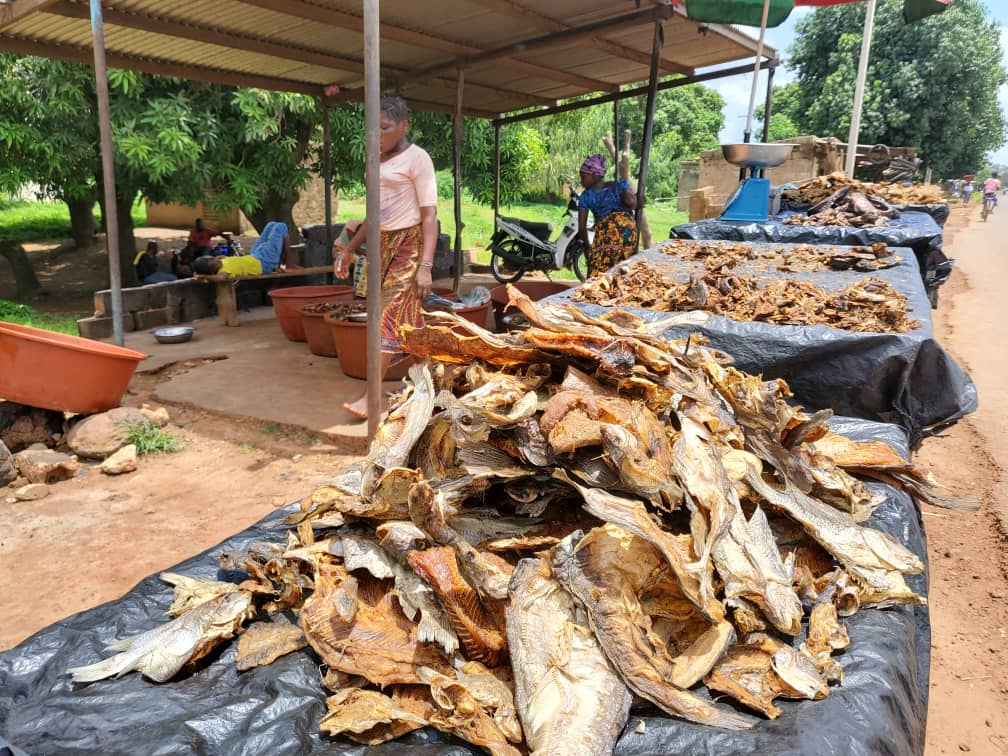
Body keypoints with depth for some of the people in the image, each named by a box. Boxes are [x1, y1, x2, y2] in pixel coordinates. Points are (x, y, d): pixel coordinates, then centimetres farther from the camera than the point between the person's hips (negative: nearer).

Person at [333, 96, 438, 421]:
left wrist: (426, 265, -22)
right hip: (382, 245, 7)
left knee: (389, 317, -11)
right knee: (408, 321, 8)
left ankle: (369, 396, -10)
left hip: (408, 244, -7)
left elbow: (430, 215, -13)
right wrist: (350, 249, 20)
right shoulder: (379, 161, 16)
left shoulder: (417, 159, -7)